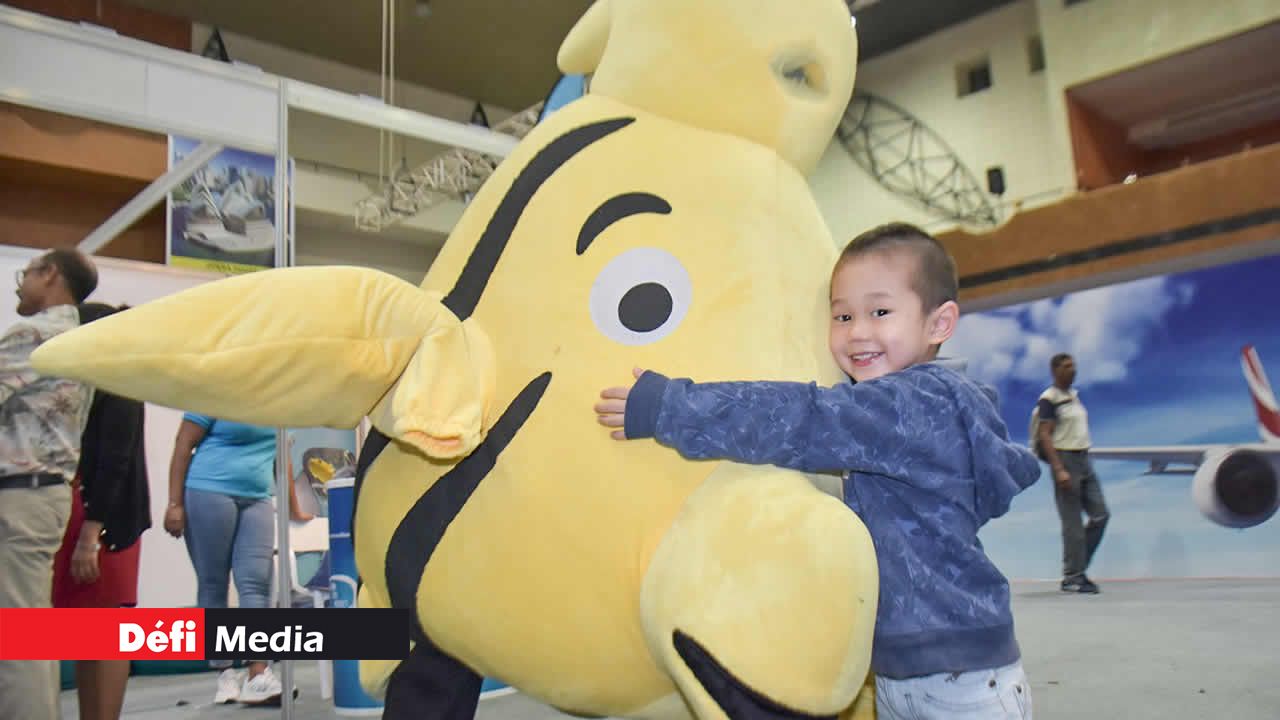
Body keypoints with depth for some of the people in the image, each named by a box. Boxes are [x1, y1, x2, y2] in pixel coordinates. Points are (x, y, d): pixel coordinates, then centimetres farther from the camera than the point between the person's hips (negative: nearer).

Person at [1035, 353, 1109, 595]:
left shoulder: (1074, 395, 15)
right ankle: (1072, 578, 5)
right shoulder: (1049, 399, -10)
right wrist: (1059, 470, -22)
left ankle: (1077, 569, 16)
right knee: (1073, 523, -4)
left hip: (1084, 459, 8)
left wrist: (1084, 459, 16)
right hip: (1065, 459, -8)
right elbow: (1045, 435, -16)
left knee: (1100, 515, 6)